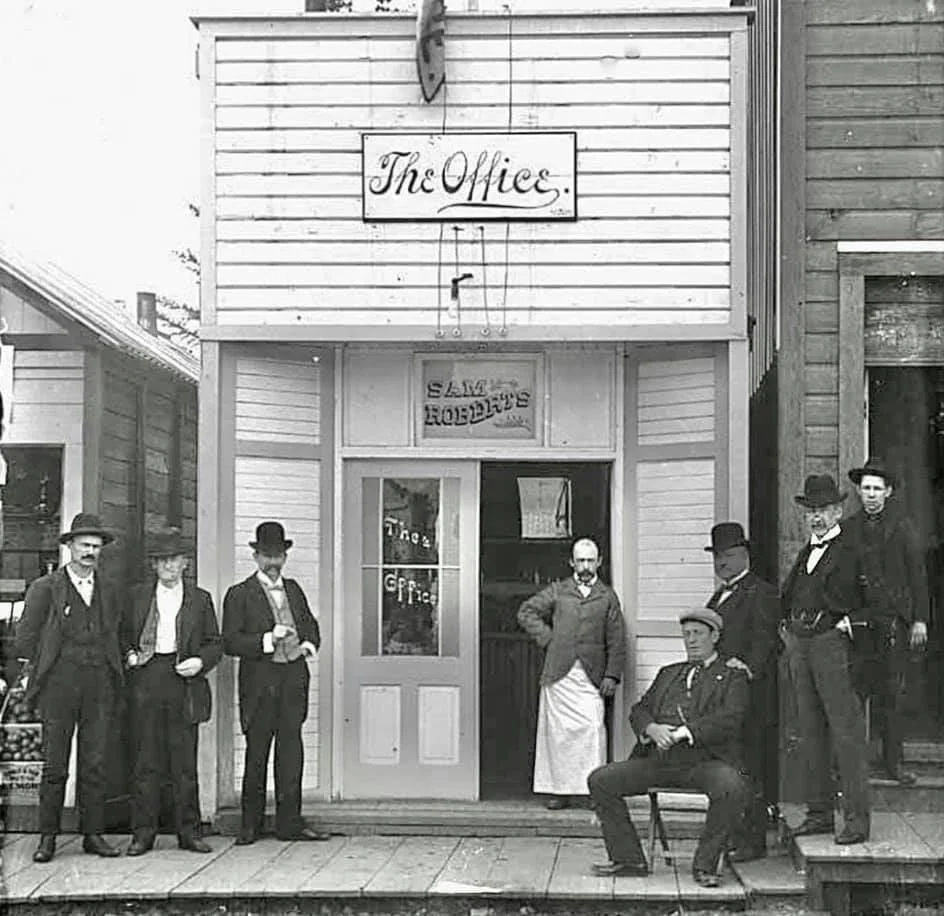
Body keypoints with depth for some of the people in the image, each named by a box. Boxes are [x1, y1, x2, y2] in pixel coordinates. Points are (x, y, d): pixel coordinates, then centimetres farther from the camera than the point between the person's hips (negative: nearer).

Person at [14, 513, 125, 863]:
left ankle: (93, 834, 8)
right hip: (58, 683, -3)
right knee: (54, 765, -1)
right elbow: (26, 634, 5)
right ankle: (48, 837, 4)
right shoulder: (45, 588, 4)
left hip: (99, 683, 3)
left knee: (94, 764, 3)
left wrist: (116, 671, 9)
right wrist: (29, 674, 1)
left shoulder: (110, 593, 16)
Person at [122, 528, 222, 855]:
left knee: (185, 761, 1)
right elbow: (124, 635, 17)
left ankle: (188, 832, 7)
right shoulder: (138, 596, 13)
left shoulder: (200, 599, 11)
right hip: (146, 680, 0)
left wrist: (200, 661, -6)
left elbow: (215, 643, 11)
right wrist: (129, 654, -2)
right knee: (146, 760, -1)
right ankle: (143, 833, 4)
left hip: (183, 681, 0)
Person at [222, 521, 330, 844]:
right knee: (256, 755, 2)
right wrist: (267, 641, -19)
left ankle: (289, 822, 8)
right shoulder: (239, 595, -1)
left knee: (291, 753, 3)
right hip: (259, 684, -4)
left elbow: (310, 623, 29)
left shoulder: (293, 590, 17)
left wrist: (309, 643, 7)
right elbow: (230, 642, -8)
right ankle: (250, 825, 11)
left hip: (293, 681, 4)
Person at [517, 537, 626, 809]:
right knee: (557, 732, 1)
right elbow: (526, 612, 16)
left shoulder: (607, 597, 10)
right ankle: (560, 789, 7)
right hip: (558, 674, 1)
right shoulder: (558, 591, 13)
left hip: (591, 675, -1)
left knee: (593, 728, -13)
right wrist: (547, 638, 5)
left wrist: (612, 675, -2)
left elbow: (616, 641, 7)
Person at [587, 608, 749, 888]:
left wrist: (682, 733, -16)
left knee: (732, 788, -36)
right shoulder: (668, 673, 27)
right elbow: (639, 710, 17)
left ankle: (705, 864, -17)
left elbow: (730, 719, -6)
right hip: (658, 760, 5)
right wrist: (651, 728, -7)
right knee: (600, 780, -12)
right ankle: (629, 859, -2)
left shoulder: (732, 676, 10)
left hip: (706, 760, -5)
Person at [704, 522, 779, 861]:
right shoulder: (720, 597, 24)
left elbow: (765, 640, -13)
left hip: (750, 695, -8)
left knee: (750, 768, -6)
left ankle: (753, 841, -3)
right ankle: (733, 836, 13)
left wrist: (749, 668, -27)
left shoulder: (761, 594, -4)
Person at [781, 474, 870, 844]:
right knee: (811, 732, 10)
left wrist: (851, 623, -13)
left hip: (832, 643, -8)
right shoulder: (806, 553, 20)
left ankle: (856, 818, -7)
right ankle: (819, 812, 16)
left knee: (845, 732, -8)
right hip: (799, 644, 8)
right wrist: (788, 627, 14)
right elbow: (789, 595, 28)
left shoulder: (852, 550, -3)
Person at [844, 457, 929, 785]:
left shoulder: (902, 527, 7)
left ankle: (893, 761, 8)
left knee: (891, 694, 2)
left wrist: (920, 620, -1)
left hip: (894, 620, 0)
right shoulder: (848, 528, 11)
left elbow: (917, 575, 5)